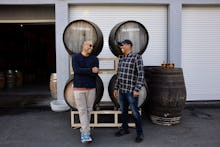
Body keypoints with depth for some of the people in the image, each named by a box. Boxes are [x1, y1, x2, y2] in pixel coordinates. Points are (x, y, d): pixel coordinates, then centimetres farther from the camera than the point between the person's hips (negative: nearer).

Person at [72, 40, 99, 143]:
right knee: (82, 111, -4)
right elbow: (76, 70, -17)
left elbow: (95, 74, -8)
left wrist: (82, 71, -16)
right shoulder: (75, 57, 0)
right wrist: (90, 70, -17)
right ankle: (86, 134, -2)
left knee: (88, 110, 8)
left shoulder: (94, 59, 4)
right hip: (79, 88, -2)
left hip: (91, 88, 3)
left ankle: (83, 130, 25)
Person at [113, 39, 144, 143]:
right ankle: (125, 129, 32)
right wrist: (116, 88, 16)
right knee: (123, 111, 17)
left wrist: (137, 89, -19)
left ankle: (140, 133, 12)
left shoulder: (137, 57, -9)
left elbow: (141, 74, -14)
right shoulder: (121, 59, 13)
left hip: (131, 91, -7)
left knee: (135, 112, -1)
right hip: (122, 90, 7)